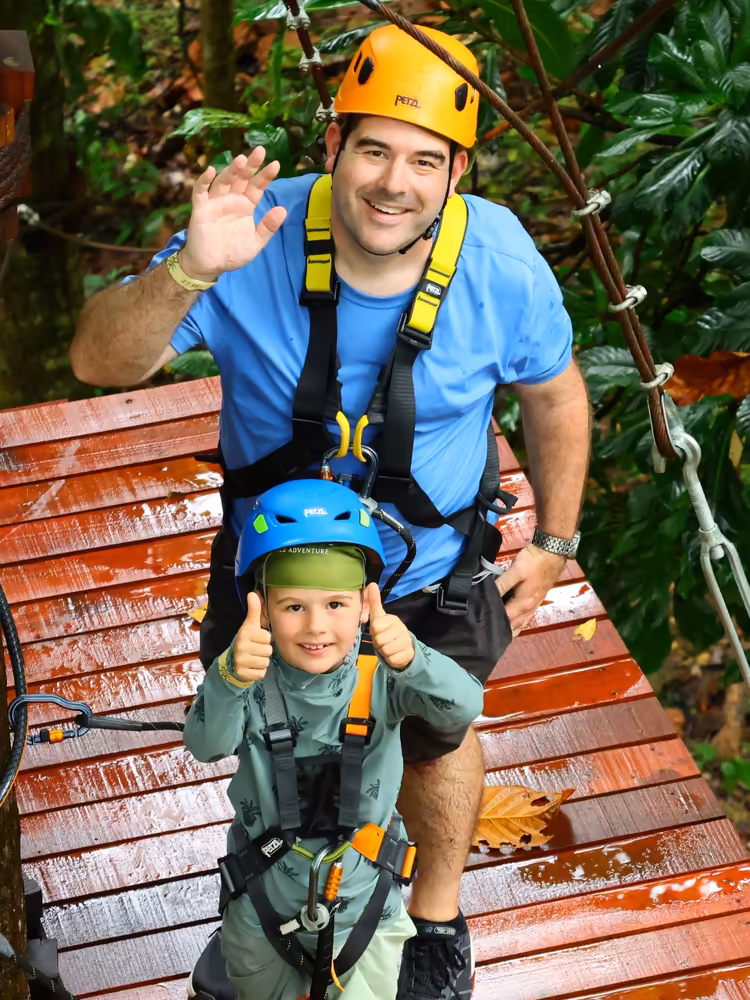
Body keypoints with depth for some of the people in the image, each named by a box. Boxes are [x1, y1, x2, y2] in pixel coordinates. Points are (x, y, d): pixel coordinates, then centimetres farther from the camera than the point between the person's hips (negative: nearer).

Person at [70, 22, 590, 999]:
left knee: (435, 743, 24)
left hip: (430, 577, 0)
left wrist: (554, 541, 2)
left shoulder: (500, 265, -26)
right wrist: (187, 273, -51)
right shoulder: (256, 239, -30)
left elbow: (555, 396, -6)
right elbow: (100, 360, -32)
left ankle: (438, 916, 56)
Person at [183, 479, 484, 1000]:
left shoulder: (379, 676, -20)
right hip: (264, 911, 0)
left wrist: (411, 660, -55)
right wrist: (230, 680, -58)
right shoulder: (256, 679, -21)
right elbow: (207, 745, -37)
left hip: (366, 912, 0)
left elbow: (464, 707, -35)